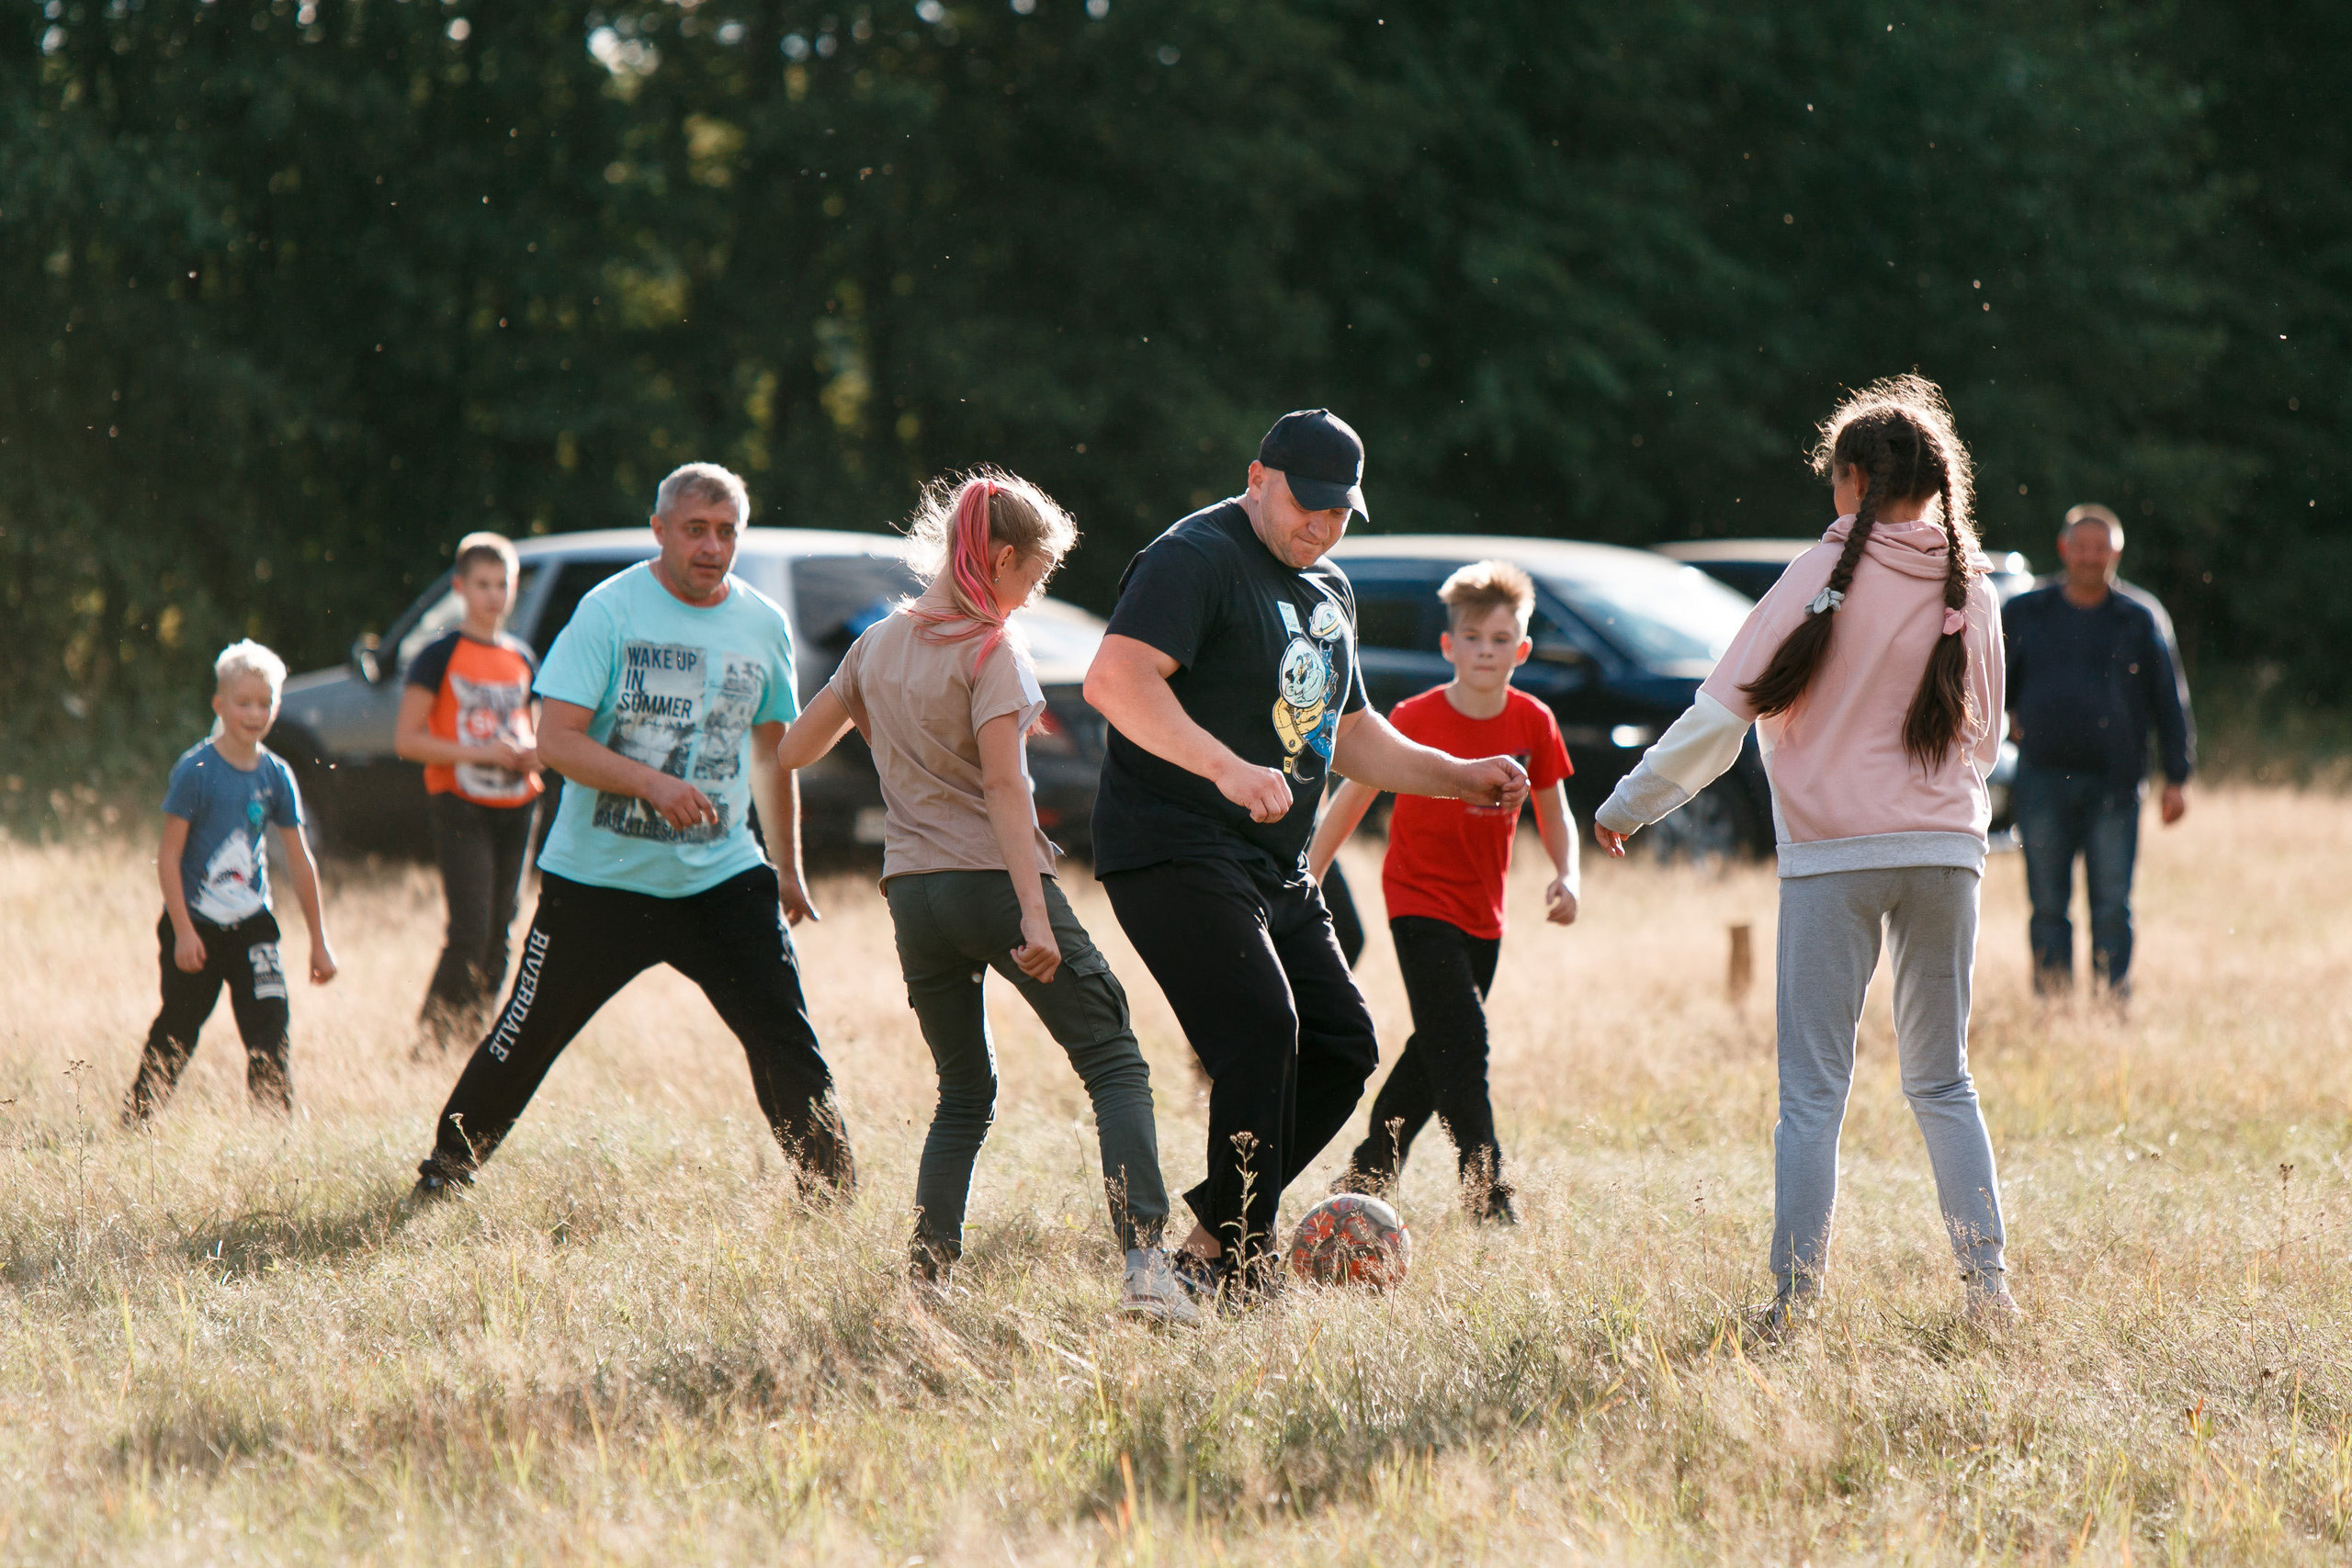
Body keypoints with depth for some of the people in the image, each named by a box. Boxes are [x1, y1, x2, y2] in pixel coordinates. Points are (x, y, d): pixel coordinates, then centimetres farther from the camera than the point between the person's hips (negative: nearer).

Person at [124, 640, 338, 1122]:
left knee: (270, 1032, -6)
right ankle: (135, 1127, 21)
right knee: (175, 1035, 7)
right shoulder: (196, 770, -12)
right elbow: (168, 857, -11)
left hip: (251, 926, 3)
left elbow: (300, 862, 7)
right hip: (195, 924, -3)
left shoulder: (276, 775, 1)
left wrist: (319, 941, 8)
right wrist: (183, 932, -16)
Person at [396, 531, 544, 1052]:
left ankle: (474, 1037, 15)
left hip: (515, 808, 6)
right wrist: (481, 753, -18)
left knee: (499, 933, 7)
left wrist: (531, 754, -1)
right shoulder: (440, 657, -5)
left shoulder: (522, 659, 12)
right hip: (461, 808, -6)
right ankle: (430, 1040, -8)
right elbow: (406, 739, -9)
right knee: (470, 933, -15)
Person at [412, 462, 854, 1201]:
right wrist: (651, 784, -28)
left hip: (720, 877, 3)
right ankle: (446, 1167, 24)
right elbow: (556, 738, -15)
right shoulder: (610, 610, -9)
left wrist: (788, 868, 20)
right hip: (599, 875, -3)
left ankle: (831, 1195, 0)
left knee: (785, 1038, -8)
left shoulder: (764, 625, 5)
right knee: (528, 1035, 5)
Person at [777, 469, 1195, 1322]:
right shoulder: (990, 650, -9)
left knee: (964, 1095, 18)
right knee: (1115, 1063, -5)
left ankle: (925, 1280, 7)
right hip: (994, 878, -6)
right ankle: (1144, 1262, -22)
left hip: (913, 893, 6)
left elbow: (792, 751, 16)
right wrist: (1034, 915, -21)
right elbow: (1003, 787, -17)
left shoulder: (878, 642, 10)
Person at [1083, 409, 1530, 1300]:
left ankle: (1208, 1234, 12)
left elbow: (1349, 734, 30)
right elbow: (1116, 678, -26)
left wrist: (1458, 778, 16)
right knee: (1262, 1033, -20)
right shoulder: (1196, 559, -11)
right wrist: (1228, 769, -36)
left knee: (1342, 1047, 5)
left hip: (1276, 872, 9)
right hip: (1175, 854, -9)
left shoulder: (1329, 591, 19)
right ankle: (1239, 1266, -12)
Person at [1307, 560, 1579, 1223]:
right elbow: (1352, 799, -6)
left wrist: (1566, 876, -10)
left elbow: (1554, 813, 9)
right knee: (1461, 1042, -16)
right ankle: (1485, 1193, -15)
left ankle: (1368, 1175, 26)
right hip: (1420, 900, -5)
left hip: (1482, 909, 5)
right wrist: (1306, 884, -6)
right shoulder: (1416, 720, -14)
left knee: (1435, 1054, 11)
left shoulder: (1533, 723, -3)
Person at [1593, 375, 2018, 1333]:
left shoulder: (1823, 577, -7)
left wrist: (1628, 804, 4)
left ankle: (1795, 1299, -5)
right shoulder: (1969, 590, 4)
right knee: (1943, 1083, 15)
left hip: (1832, 858, -4)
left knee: (1813, 1090, 0)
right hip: (1946, 854, 4)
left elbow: (1723, 713, -7)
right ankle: (1987, 1286, 9)